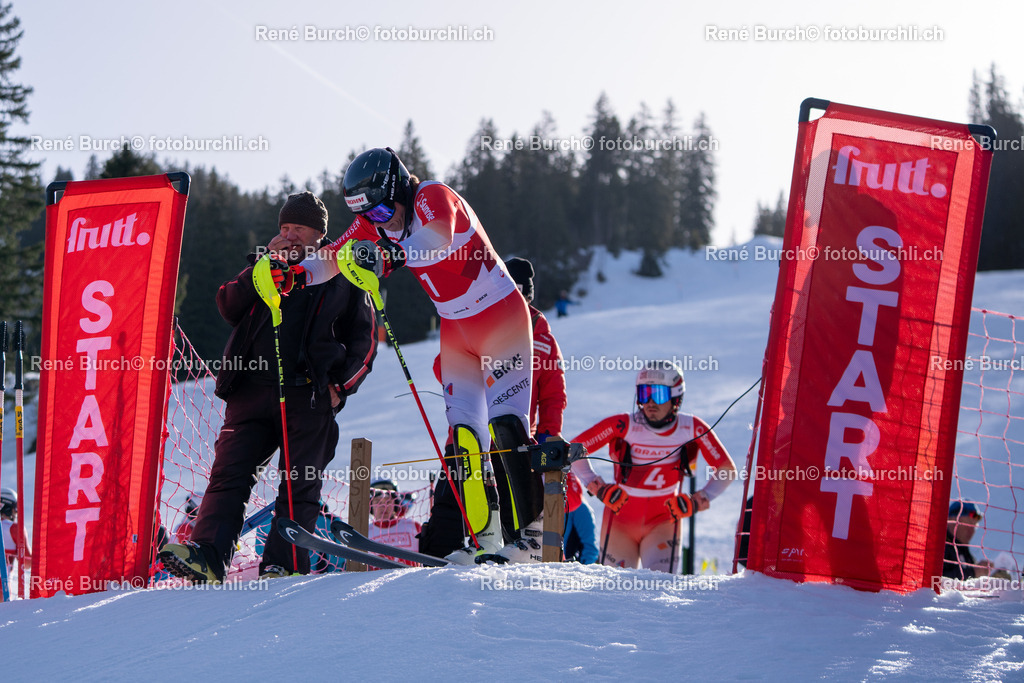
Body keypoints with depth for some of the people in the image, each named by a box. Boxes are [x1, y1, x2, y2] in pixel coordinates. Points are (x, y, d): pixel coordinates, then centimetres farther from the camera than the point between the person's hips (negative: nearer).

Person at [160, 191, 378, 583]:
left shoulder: (343, 275, 13)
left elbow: (364, 340, 12)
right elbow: (230, 308, 7)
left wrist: (341, 385, -2)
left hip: (309, 396, -2)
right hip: (254, 389, 2)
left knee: (299, 484, -6)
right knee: (229, 473, -10)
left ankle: (285, 564, -6)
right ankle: (207, 556, -20)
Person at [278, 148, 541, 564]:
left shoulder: (432, 197, -22)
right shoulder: (373, 225, 0)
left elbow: (439, 237, -42)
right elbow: (331, 259, 0)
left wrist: (394, 255, -56)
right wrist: (296, 275, -20)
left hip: (501, 316, -8)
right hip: (456, 331, 8)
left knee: (506, 426, -15)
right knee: (464, 432, -2)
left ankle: (532, 535, -14)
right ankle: (486, 538, -2)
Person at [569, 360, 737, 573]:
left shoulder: (692, 429, -11)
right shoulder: (623, 426, -17)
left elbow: (727, 470, -2)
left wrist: (697, 502, -14)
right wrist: (598, 488, -15)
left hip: (663, 521, 0)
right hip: (621, 519, 0)